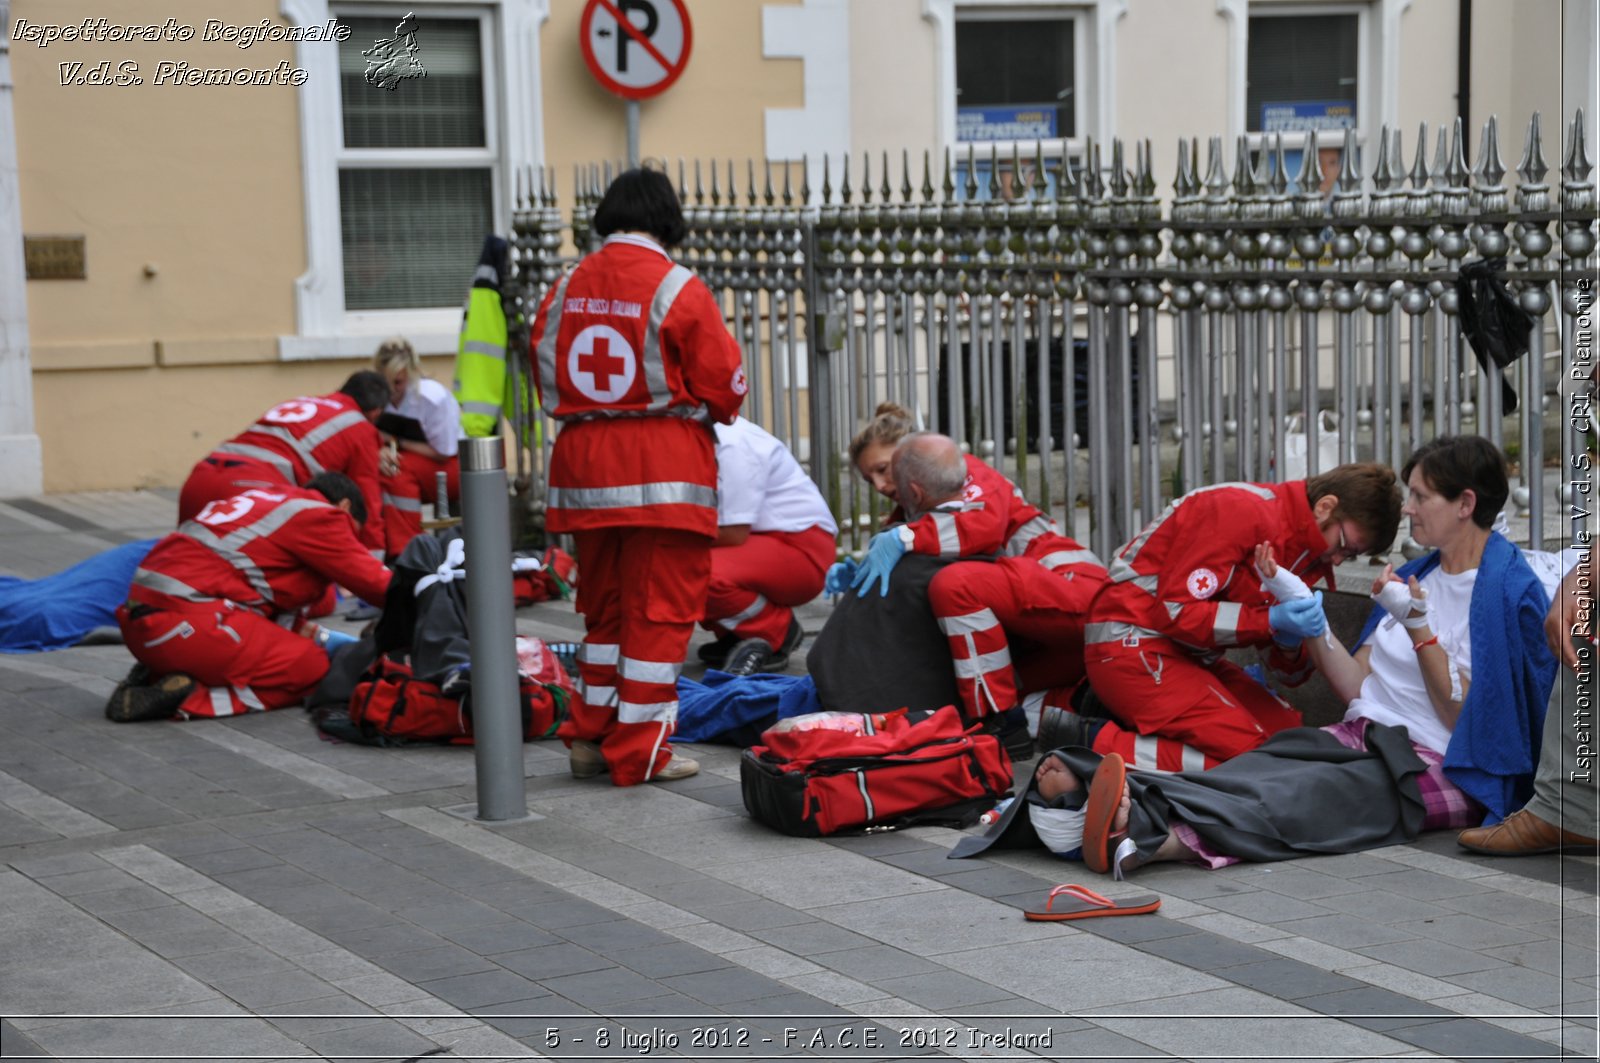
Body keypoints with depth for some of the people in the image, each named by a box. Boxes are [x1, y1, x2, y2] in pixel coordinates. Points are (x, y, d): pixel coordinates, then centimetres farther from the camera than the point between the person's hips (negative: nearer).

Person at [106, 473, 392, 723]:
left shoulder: (271, 499, 24)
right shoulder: (318, 515, 0)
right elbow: (373, 581, 3)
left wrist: (321, 638, 20)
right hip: (189, 625, -9)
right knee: (312, 668, 1)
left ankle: (154, 678, 7)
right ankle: (188, 699, -13)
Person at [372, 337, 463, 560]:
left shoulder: (432, 397, -24)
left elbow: (442, 453, -16)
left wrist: (397, 443, -20)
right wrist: (380, 451, -29)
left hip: (453, 468, -5)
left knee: (397, 470, -32)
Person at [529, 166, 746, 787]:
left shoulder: (566, 289, 6)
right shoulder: (679, 291, -10)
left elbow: (545, 375, 11)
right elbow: (725, 386, -6)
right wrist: (706, 416, 15)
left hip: (582, 463, 6)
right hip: (664, 468, -6)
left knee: (604, 605, 18)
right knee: (659, 610, 2)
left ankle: (591, 737, 23)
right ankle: (640, 753, 4)